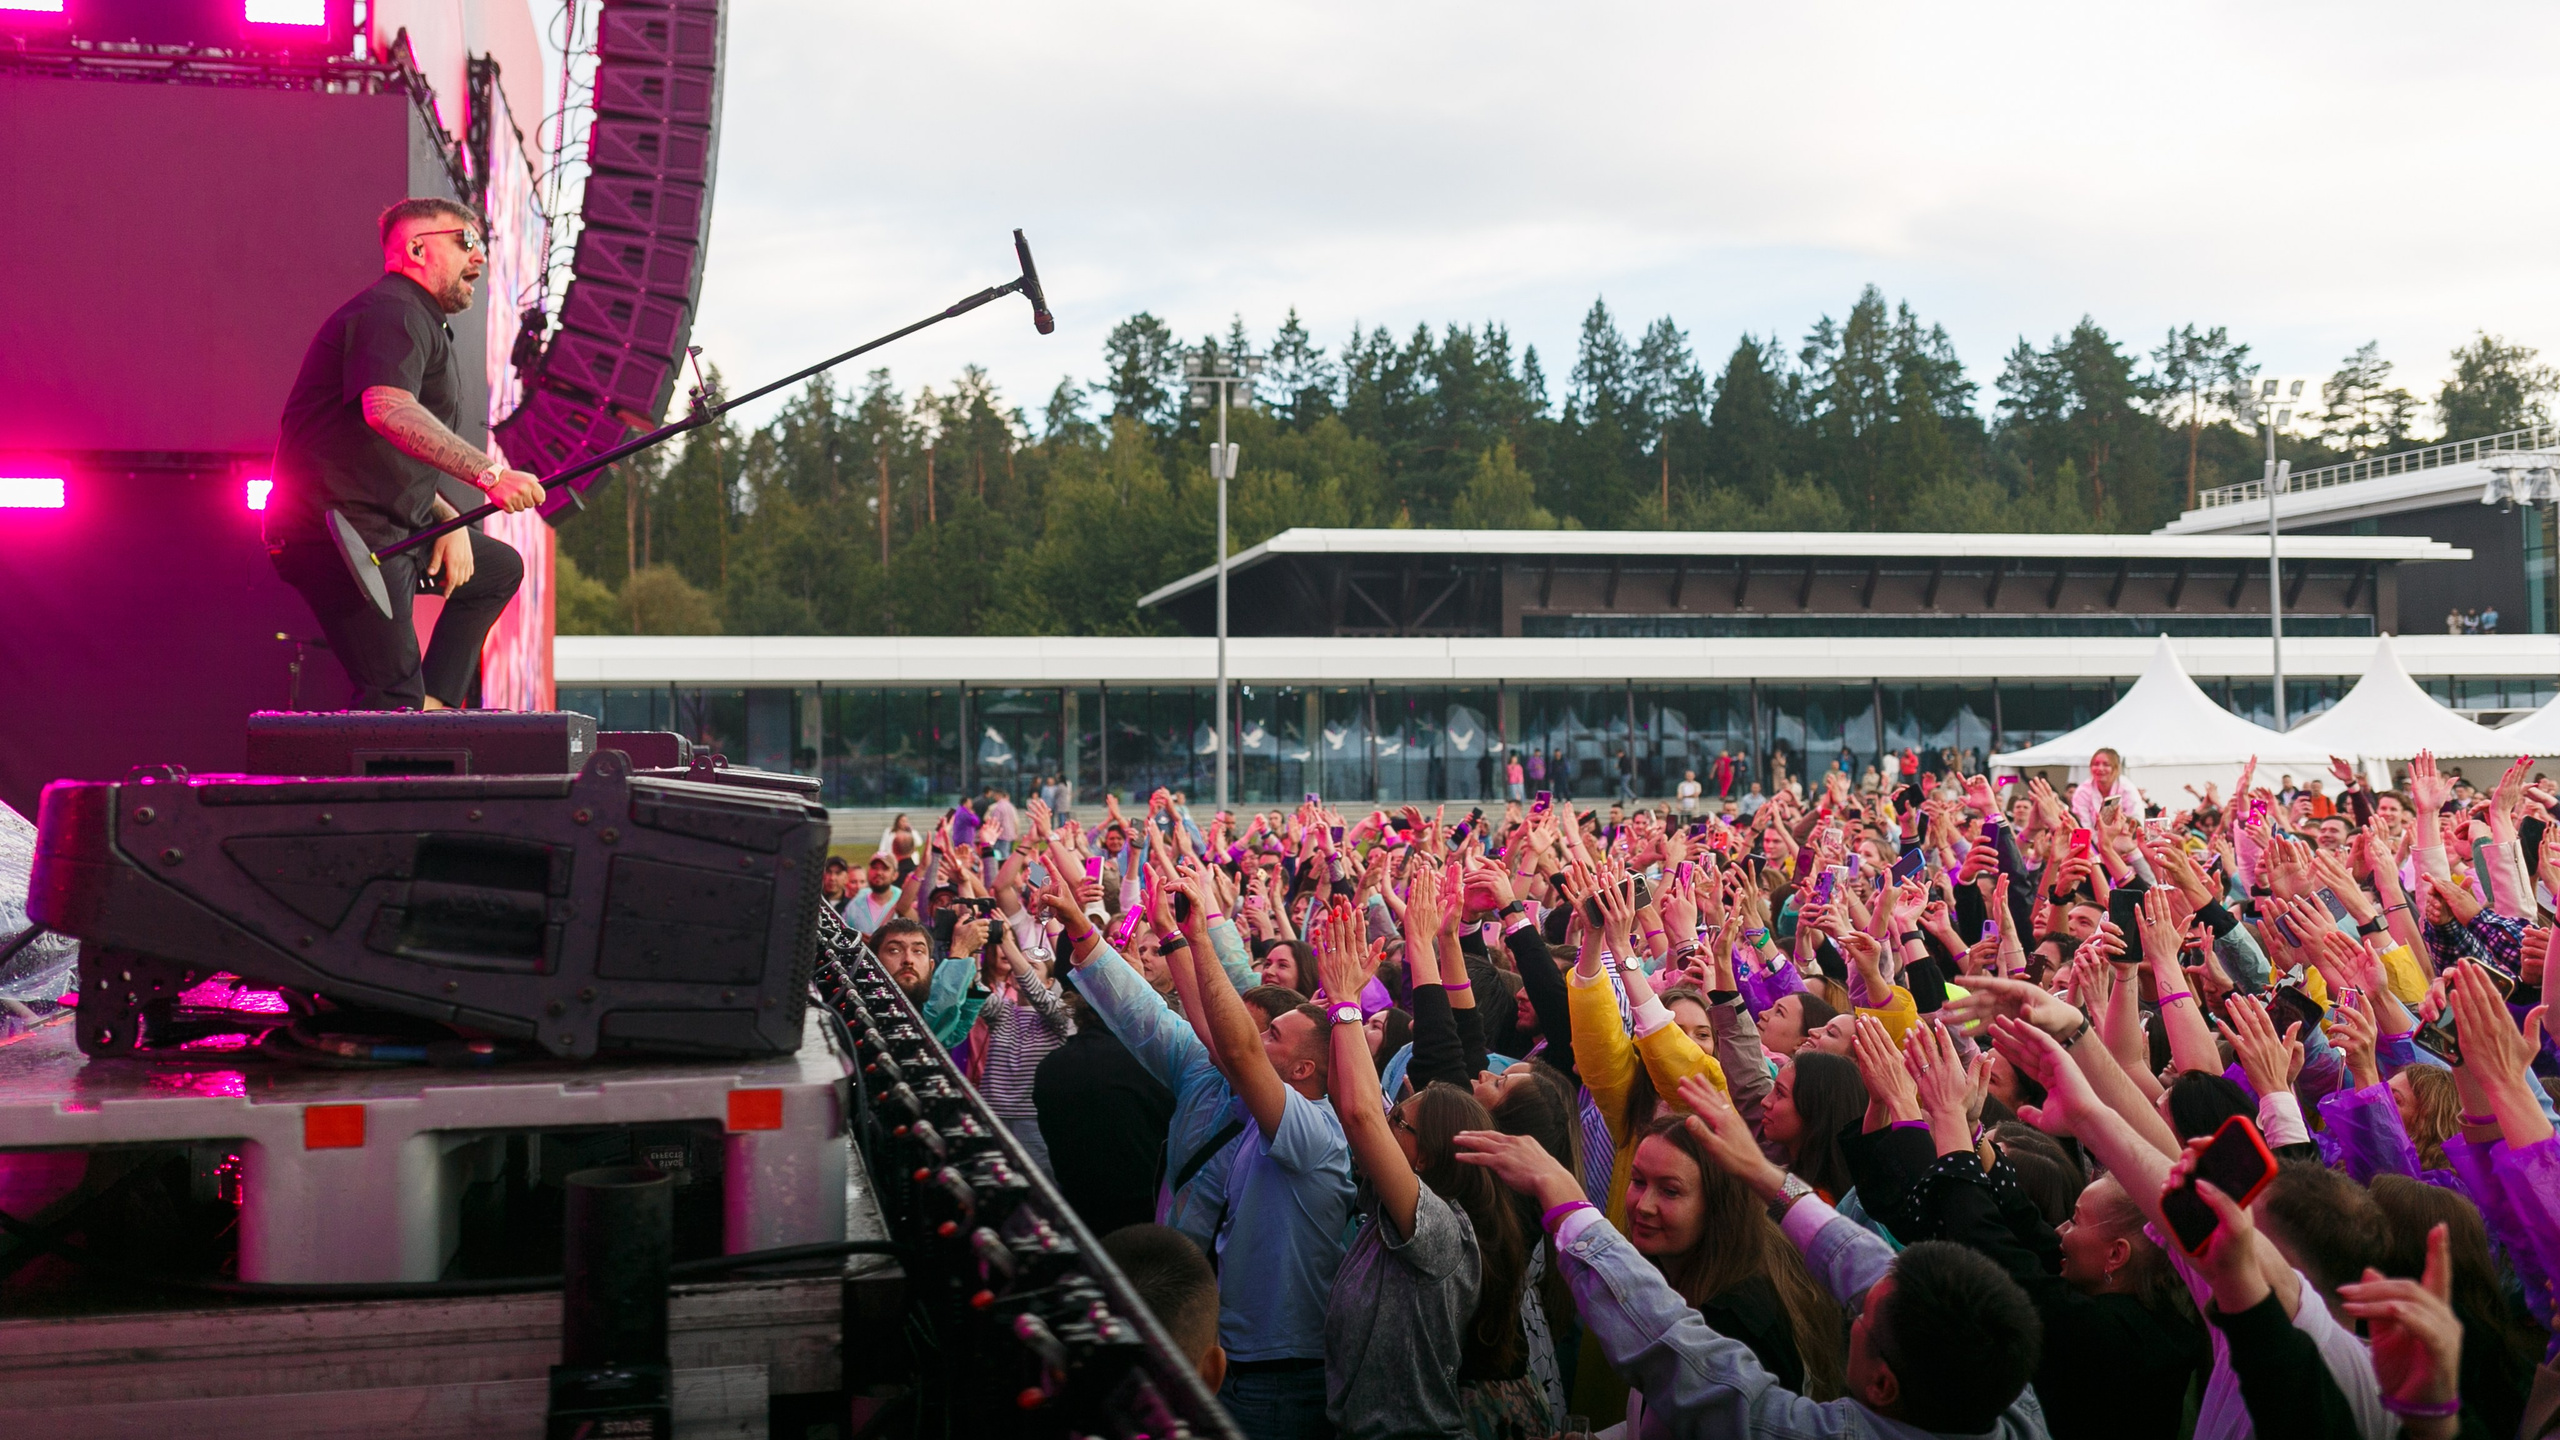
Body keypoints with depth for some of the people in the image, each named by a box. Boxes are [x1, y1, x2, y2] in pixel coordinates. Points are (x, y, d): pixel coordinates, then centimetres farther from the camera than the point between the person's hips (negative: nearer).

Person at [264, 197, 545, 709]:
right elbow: (388, 410, -32)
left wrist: (451, 522, 10)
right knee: (392, 700, -15)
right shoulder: (392, 313, -11)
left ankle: (433, 703, 13)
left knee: (499, 567, 23)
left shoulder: (423, 323, 24)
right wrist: (488, 473, -40)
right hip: (340, 528, -11)